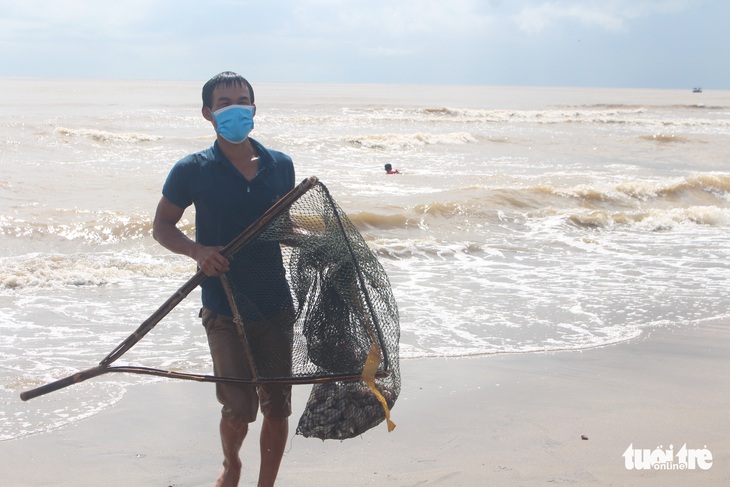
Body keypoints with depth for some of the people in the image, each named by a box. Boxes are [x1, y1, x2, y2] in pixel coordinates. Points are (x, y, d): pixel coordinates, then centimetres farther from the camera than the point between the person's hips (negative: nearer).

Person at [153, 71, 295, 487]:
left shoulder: (280, 165, 5)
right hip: (224, 308, -3)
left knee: (277, 407, 7)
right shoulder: (194, 169, -5)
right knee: (239, 409, -5)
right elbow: (162, 226, 2)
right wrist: (198, 251, -16)